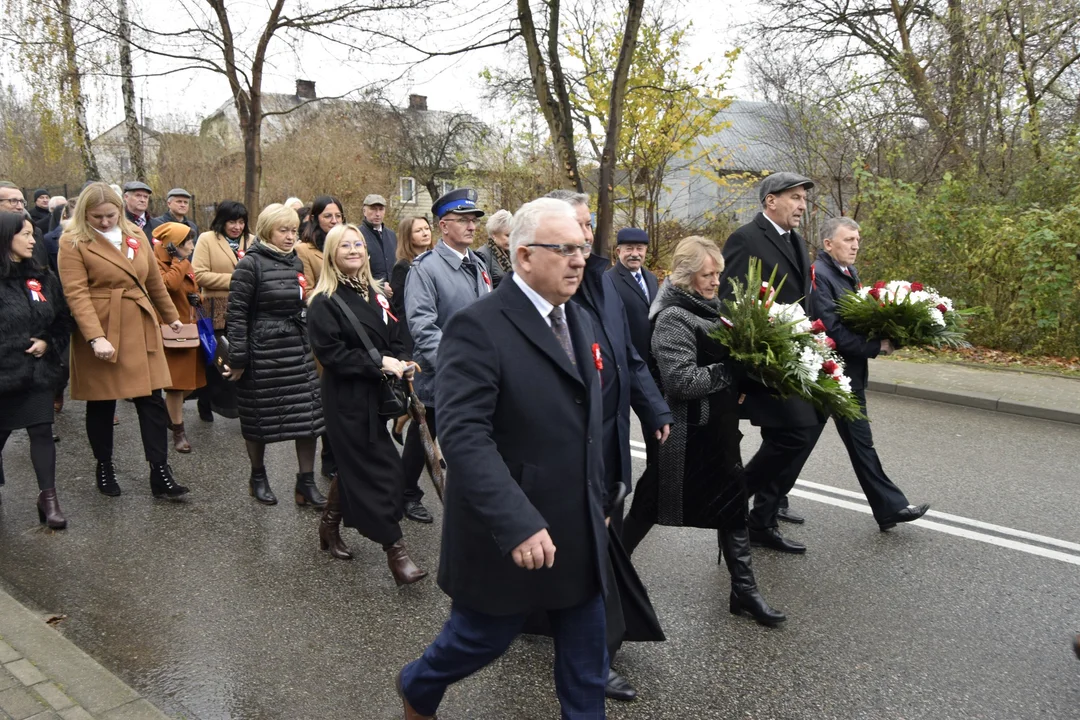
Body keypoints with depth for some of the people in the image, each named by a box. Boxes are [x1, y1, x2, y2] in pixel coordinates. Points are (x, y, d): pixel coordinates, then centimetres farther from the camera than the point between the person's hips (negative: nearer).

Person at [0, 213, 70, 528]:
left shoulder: (43, 277, 6)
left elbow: (62, 320, 12)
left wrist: (48, 342, -5)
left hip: (38, 369, 3)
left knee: (41, 430, -1)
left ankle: (48, 497, 3)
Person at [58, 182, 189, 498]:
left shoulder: (136, 235, 9)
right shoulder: (73, 243, -7)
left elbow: (154, 281, 19)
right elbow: (76, 293, -16)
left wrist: (171, 316, 27)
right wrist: (96, 338, -26)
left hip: (141, 330, 4)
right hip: (100, 332, -4)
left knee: (152, 400, 0)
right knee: (102, 404, 9)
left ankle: (160, 474, 4)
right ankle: (104, 467, 28)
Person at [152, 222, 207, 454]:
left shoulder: (184, 264, 14)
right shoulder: (157, 264, -11)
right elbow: (170, 283, -30)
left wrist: (197, 298, 8)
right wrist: (180, 260, -19)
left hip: (190, 328, 8)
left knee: (193, 379, 11)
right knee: (177, 382, -1)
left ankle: (170, 408, 37)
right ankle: (178, 432, 10)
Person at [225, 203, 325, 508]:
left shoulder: (296, 262, 12)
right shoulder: (251, 264, -8)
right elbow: (237, 313, -11)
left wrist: (311, 344, 18)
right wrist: (237, 358, -13)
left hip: (298, 349, 6)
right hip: (262, 350, -5)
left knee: (309, 414, 1)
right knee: (260, 416, 7)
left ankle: (306, 483, 10)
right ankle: (258, 477, 28)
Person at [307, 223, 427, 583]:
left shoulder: (375, 294, 11)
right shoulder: (325, 301, -9)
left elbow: (395, 338, 14)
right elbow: (331, 352, -16)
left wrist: (401, 363, -7)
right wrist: (379, 363, -20)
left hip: (377, 394, 7)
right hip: (347, 398, -7)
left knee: (353, 465, 17)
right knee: (379, 469, -6)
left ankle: (330, 524, 37)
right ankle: (394, 549, 1)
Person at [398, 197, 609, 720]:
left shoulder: (579, 321, 7)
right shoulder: (478, 327, -19)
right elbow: (464, 437, -27)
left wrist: (600, 498, 13)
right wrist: (517, 524, -32)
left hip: (580, 532, 7)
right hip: (510, 535, -6)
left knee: (586, 657, 16)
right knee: (481, 638, 15)